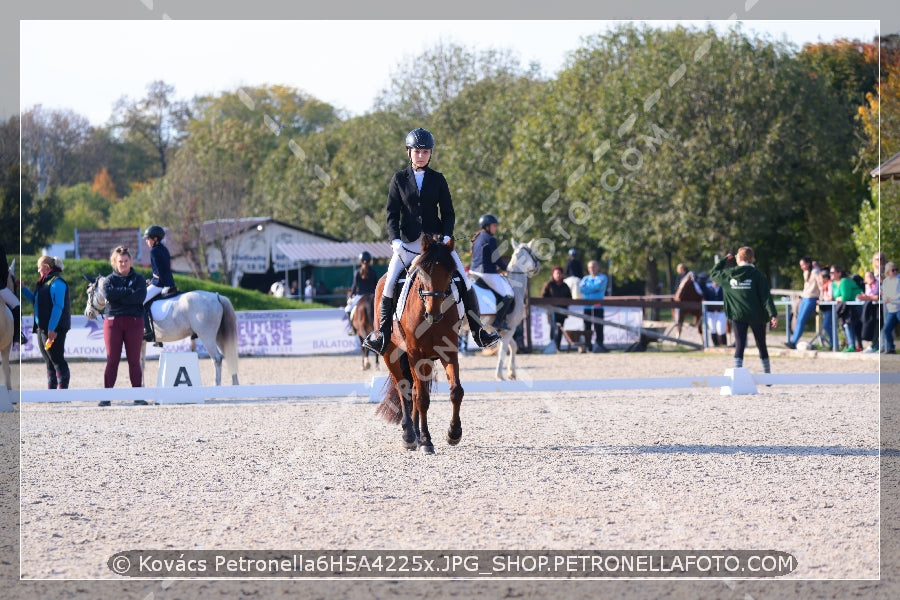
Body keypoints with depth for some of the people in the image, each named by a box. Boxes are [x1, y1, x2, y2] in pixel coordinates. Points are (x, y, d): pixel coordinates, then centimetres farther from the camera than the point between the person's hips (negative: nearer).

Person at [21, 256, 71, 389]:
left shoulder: (57, 283, -13)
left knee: (57, 360, -7)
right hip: (43, 328, 10)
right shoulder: (45, 282, 17)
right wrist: (23, 288, 21)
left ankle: (63, 391, -6)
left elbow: (58, 306, -20)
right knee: (49, 362, 12)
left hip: (54, 329, -10)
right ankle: (51, 391, 16)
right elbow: (35, 300, 30)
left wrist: (52, 328, -24)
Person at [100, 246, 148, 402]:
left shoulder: (138, 278, 8)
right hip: (113, 320, 0)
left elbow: (140, 296, -11)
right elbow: (108, 294, -12)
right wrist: (128, 291, -11)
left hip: (134, 321, 0)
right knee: (112, 360, 0)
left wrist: (119, 297, -12)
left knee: (134, 359, 2)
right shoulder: (109, 280, 10)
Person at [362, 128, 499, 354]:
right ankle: (383, 331, 1)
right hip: (408, 242, -1)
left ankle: (478, 330, 4)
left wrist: (446, 236, -11)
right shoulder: (399, 179, 4)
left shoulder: (438, 179, 6)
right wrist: (395, 240, -14)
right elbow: (392, 214, 1)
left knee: (464, 281, -6)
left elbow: (448, 212, 6)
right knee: (390, 282, -13)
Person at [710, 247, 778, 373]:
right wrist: (773, 315, -15)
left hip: (737, 316, 1)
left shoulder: (729, 274, -1)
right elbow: (766, 295, -12)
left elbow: (714, 274, 20)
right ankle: (768, 376, 22)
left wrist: (725, 260, 24)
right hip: (756, 315, -1)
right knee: (761, 345, 13)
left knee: (739, 345, 2)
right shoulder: (757, 274, -6)